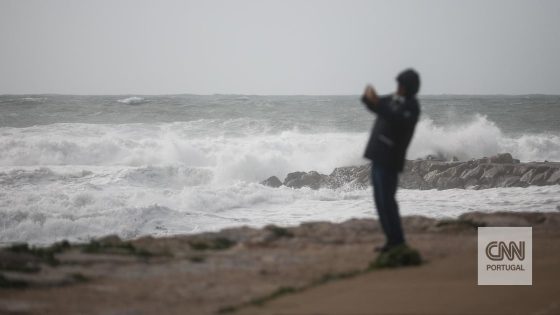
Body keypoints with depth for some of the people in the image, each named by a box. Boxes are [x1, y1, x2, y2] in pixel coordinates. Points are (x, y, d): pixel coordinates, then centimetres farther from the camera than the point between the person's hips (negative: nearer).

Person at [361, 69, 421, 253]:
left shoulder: (411, 106, -11)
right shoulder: (393, 99, 13)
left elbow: (398, 122, -29)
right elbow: (375, 106, 25)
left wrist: (377, 103, -33)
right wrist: (368, 98, 2)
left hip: (389, 159, -9)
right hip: (378, 156, 9)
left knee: (386, 200, -11)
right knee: (380, 200, 10)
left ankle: (397, 241, -6)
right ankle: (392, 240, 15)